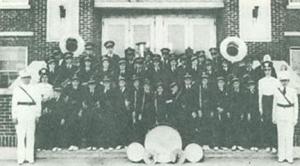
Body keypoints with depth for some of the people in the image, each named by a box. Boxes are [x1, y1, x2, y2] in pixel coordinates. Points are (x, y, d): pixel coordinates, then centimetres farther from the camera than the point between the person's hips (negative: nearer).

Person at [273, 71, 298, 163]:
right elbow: (274, 105, 9)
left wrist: (295, 118, -2)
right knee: (281, 135, 4)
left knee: (289, 136, -3)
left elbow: (296, 105, 2)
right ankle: (281, 156, 11)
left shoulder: (293, 91, 0)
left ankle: (289, 156, 4)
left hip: (290, 115, -1)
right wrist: (274, 117, 9)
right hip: (280, 115, 1)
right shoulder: (277, 91, 4)